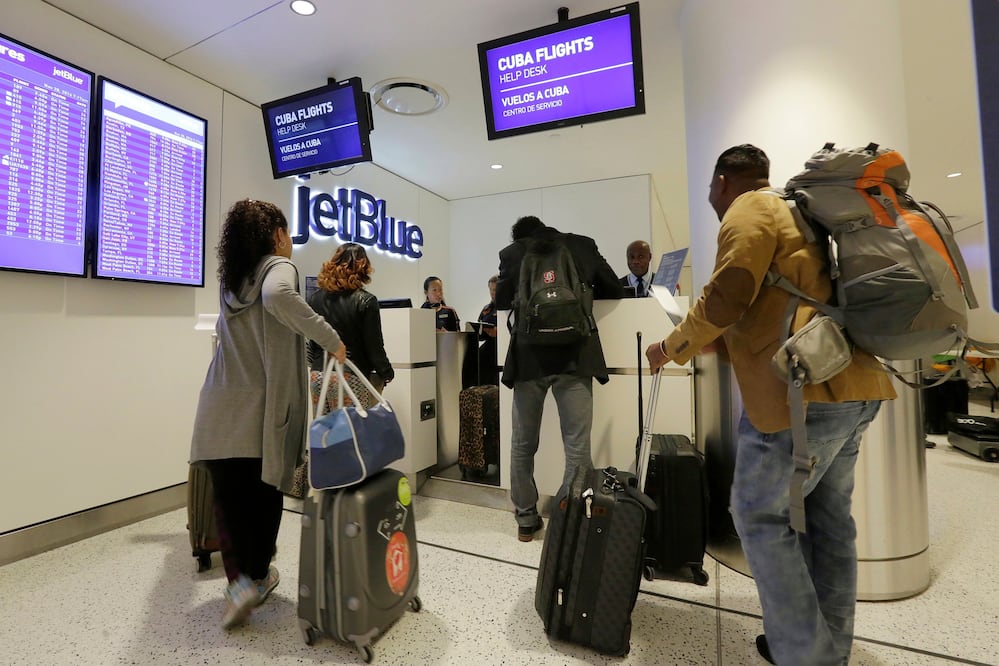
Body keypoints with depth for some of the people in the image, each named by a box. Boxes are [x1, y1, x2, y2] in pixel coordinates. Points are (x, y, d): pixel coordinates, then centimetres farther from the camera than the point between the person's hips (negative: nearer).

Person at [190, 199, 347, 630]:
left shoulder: (229, 278, 15)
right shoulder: (278, 267, -7)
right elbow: (278, 297, -31)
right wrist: (329, 339, -25)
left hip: (221, 409, 5)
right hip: (262, 411, -5)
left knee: (230, 496, 14)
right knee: (265, 492, 15)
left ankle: (241, 580, 2)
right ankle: (257, 575, 32)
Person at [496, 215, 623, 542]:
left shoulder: (511, 253, 8)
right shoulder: (582, 244, 10)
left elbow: (503, 302, 12)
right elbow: (613, 290, 14)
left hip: (529, 356, 1)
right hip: (574, 355, 0)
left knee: (522, 444, 13)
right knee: (577, 447, 3)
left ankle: (526, 520, 24)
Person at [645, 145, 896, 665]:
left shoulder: (749, 211, -3)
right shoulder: (792, 213, 25)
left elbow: (725, 299, -16)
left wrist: (672, 348, -2)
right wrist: (707, 344, 26)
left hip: (805, 391, -10)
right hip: (852, 385, 10)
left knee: (759, 515, 2)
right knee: (827, 516, 16)